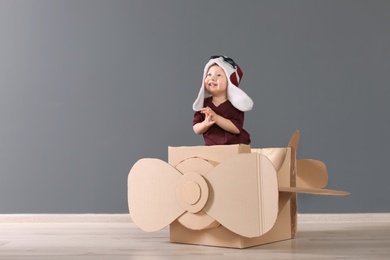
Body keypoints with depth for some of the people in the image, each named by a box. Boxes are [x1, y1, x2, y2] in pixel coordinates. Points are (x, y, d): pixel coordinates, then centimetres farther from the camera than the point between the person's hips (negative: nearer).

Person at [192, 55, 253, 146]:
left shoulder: (235, 104, -4)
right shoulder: (203, 104, 5)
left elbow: (237, 128, -16)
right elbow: (196, 130, 2)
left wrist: (216, 118, -21)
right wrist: (205, 124, -18)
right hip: (211, 147, 2)